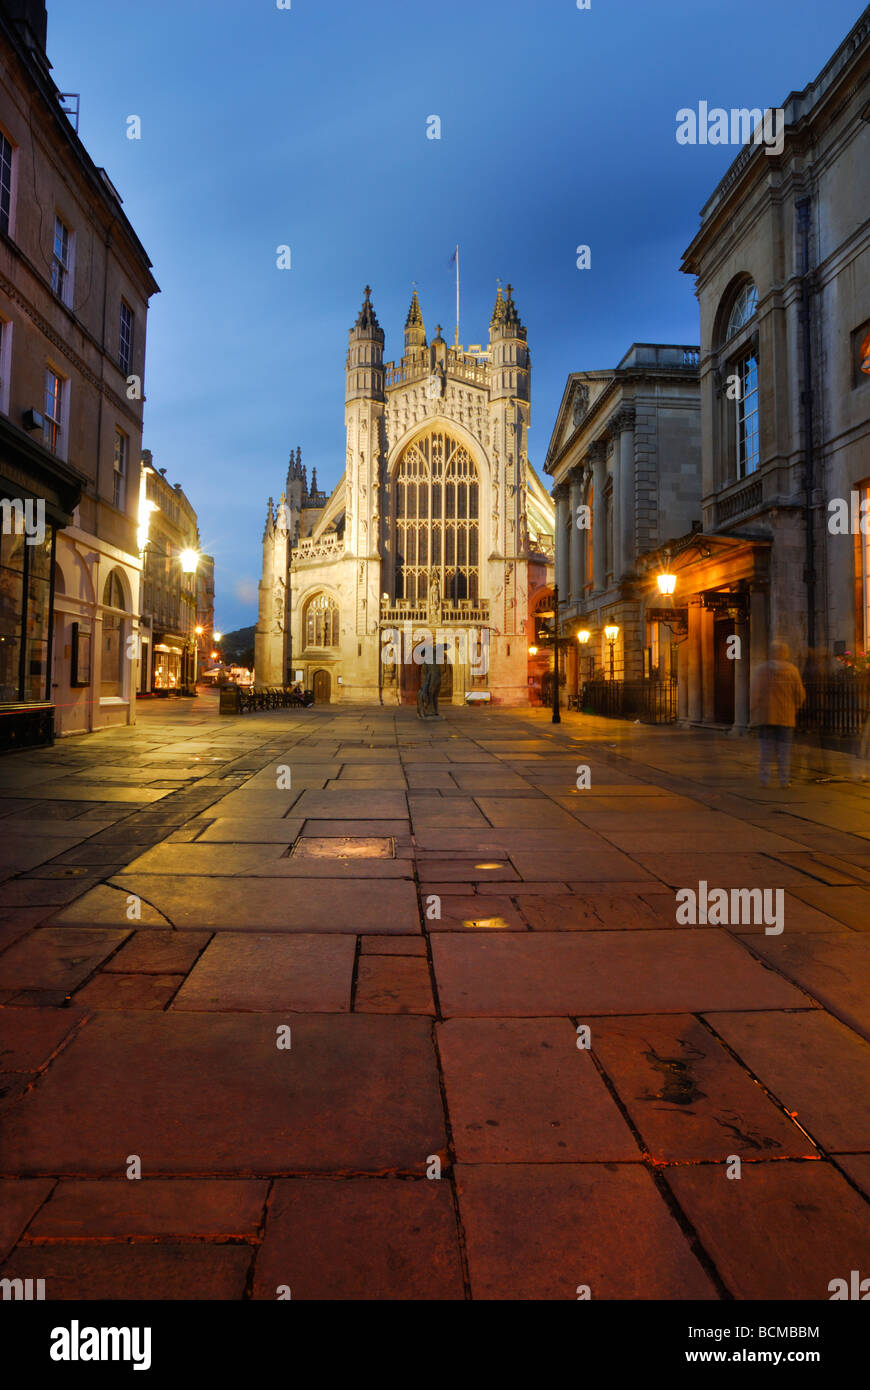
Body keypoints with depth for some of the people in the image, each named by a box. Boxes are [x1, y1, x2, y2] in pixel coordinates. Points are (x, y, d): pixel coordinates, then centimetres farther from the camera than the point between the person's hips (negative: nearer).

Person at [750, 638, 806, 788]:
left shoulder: (762, 669, -6)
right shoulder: (792, 670, -3)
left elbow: (755, 693, -9)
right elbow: (800, 694, 1)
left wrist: (753, 714, -2)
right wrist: (795, 708, 19)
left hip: (766, 715, 0)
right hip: (786, 716, 0)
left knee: (767, 747, 6)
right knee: (784, 748, 7)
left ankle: (764, 779, 4)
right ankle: (784, 780, 10)